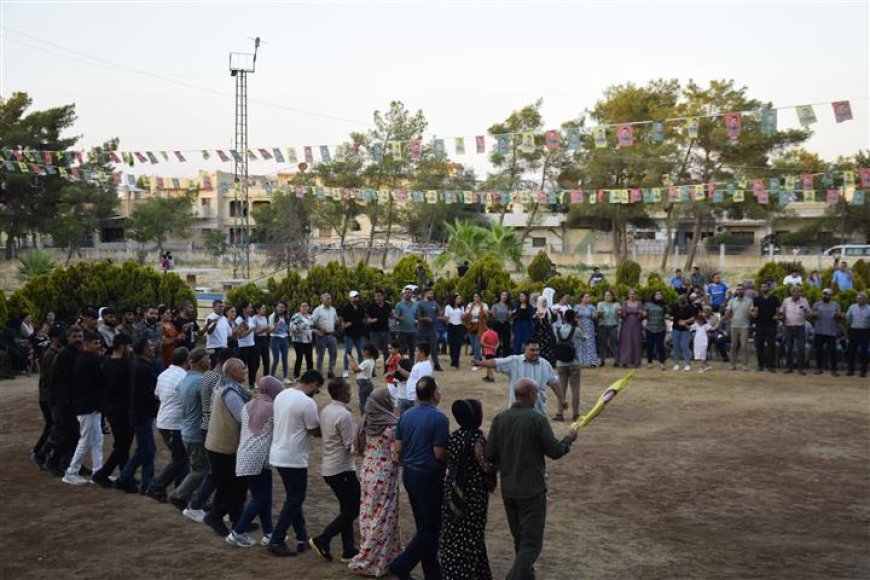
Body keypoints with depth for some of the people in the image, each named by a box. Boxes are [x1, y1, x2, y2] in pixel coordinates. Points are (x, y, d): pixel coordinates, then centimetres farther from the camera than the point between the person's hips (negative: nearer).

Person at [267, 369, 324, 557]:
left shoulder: (281, 395, 7)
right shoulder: (307, 402, -19)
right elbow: (315, 431, -11)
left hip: (278, 455, 9)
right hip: (294, 459, -9)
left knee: (294, 498, 17)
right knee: (294, 501, 3)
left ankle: (302, 538, 24)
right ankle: (276, 542, 5)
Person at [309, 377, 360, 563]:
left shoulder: (325, 411, 7)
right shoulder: (344, 415, -21)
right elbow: (351, 446, -19)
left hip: (329, 467, 9)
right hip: (342, 469, -9)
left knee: (347, 509, 15)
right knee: (353, 509, 2)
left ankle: (348, 550, 17)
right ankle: (322, 541, 1)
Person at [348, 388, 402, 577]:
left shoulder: (365, 422, 1)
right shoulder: (392, 426, -17)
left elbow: (358, 450, 9)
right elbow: (396, 457, -16)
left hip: (367, 473, 6)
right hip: (385, 476, -6)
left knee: (369, 515, 16)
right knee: (382, 518, 5)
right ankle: (372, 562, 10)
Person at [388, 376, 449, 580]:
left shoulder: (406, 416, 3)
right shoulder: (439, 418, -18)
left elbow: (398, 449, 5)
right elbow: (440, 453, -20)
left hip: (409, 473, 8)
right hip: (429, 476, -8)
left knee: (424, 525, 17)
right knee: (431, 528, 4)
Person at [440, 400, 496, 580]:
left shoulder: (453, 437, 2)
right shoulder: (477, 439, -19)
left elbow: (449, 464, 9)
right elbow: (487, 467, -19)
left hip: (453, 493, 6)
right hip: (474, 494, -6)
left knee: (453, 533, 13)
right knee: (472, 535, 5)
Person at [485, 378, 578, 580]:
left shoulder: (499, 419, -1)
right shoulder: (538, 420, -15)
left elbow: (490, 455, -1)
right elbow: (555, 451, -10)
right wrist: (569, 438, 8)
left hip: (508, 490, 6)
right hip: (532, 490, -6)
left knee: (520, 540, 21)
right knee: (532, 542, 1)